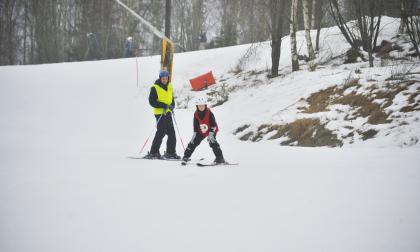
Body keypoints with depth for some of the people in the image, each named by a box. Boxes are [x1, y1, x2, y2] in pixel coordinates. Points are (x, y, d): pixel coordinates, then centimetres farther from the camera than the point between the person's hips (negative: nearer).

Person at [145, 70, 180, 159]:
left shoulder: (169, 86, 11)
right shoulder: (155, 88, -9)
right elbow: (152, 101, -11)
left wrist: (172, 105, -2)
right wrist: (163, 105, -20)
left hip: (168, 112, 7)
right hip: (159, 113, -7)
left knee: (171, 133, 6)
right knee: (161, 132, -12)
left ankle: (170, 152, 15)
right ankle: (153, 153, -7)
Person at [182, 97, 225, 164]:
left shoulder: (209, 113, -21)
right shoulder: (196, 114, -9)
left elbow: (213, 124, -23)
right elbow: (195, 126, -1)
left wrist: (211, 134, -31)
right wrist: (195, 133, -10)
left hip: (211, 130, -5)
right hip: (201, 132, 5)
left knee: (212, 142, -26)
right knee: (193, 142, -2)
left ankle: (220, 158, -26)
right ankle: (186, 156, 12)